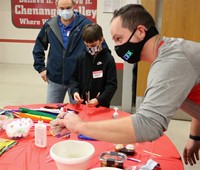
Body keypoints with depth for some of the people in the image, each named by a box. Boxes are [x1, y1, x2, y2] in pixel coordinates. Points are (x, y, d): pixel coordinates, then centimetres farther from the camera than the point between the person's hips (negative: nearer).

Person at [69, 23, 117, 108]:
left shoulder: (108, 59, -8)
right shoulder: (81, 57, 3)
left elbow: (112, 85, -11)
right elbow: (74, 78, 10)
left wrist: (99, 100, -23)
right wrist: (75, 91, -10)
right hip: (82, 104, 3)